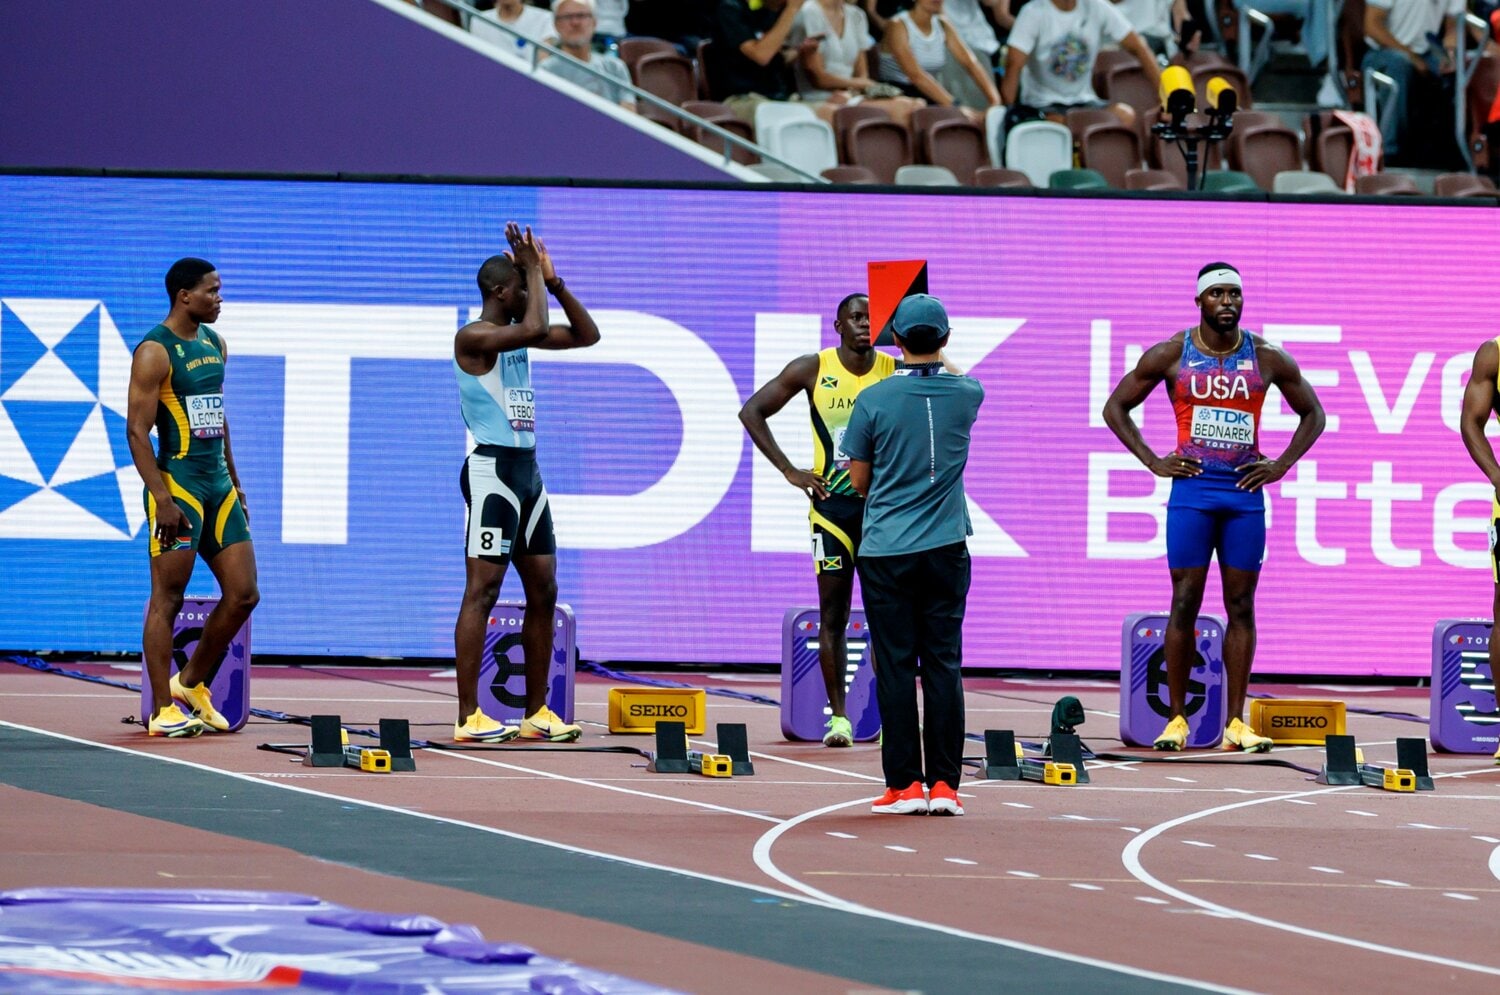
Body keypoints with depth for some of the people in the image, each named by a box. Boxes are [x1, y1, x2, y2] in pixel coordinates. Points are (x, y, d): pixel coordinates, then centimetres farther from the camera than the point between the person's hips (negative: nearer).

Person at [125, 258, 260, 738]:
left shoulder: (214, 344, 14)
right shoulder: (155, 352, -11)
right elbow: (136, 429, -15)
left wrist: (234, 481, 22)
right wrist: (162, 499, -22)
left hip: (218, 484, 8)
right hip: (178, 485, -8)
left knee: (243, 594, 5)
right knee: (168, 598, -4)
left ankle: (192, 683, 22)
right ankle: (163, 711, 0)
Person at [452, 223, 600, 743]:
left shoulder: (518, 334, 14)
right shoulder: (474, 337, -12)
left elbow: (586, 334, 19)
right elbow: (535, 329, -27)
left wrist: (553, 280, 8)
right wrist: (534, 272, -13)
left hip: (526, 471, 9)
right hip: (492, 469, -9)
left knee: (544, 592, 9)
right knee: (482, 591, -12)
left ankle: (537, 712, 15)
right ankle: (469, 717, -14)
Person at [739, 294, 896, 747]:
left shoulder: (897, 373, 0)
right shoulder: (812, 369, -1)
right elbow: (752, 411, 3)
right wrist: (789, 471, -2)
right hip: (832, 504, 0)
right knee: (833, 616, 1)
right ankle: (838, 715, 6)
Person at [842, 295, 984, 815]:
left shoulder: (875, 400, -8)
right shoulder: (965, 394, -1)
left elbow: (858, 480, 3)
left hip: (886, 551, -2)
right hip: (946, 549, 2)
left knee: (896, 666, 1)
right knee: (944, 664, 4)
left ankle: (905, 784, 0)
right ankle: (944, 783, 1)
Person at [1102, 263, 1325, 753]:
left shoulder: (1267, 359, 4)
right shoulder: (1171, 355, 0)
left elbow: (1312, 414, 15)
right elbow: (1115, 407, 7)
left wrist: (1281, 465, 3)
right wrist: (1153, 461, -1)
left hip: (1245, 492, 2)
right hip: (1192, 488, -2)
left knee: (1241, 606, 2)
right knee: (1185, 603, -3)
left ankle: (1236, 723, 4)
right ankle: (1177, 718, 2)